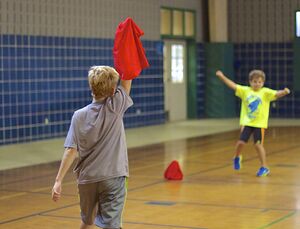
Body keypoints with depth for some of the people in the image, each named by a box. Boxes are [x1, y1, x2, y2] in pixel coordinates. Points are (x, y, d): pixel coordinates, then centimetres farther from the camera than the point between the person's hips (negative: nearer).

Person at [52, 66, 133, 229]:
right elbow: (126, 80, 2)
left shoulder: (79, 116, -3)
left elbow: (70, 150, -8)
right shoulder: (116, 107, -7)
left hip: (86, 178, 3)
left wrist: (58, 181, -7)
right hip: (112, 178, -3)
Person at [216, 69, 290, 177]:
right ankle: (237, 157, 32)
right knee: (241, 142, -1)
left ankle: (264, 167, 9)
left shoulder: (265, 92, -5)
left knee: (258, 144, -5)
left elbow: (276, 94, -17)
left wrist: (284, 92, -38)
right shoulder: (245, 90, 2)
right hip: (246, 122, 2)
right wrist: (222, 76, -9)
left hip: (259, 123, -2)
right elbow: (233, 86, -1)